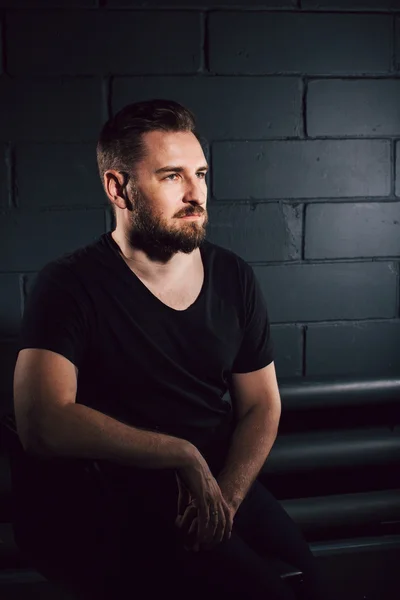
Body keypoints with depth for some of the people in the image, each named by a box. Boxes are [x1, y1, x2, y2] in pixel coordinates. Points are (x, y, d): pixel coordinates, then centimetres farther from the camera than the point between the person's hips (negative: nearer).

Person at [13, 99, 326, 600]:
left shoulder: (234, 278, 8)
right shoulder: (70, 286, -9)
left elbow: (261, 406, 10)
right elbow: (42, 424, -21)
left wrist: (225, 497, -9)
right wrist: (184, 455, -17)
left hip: (223, 483, 6)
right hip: (111, 508, -5)